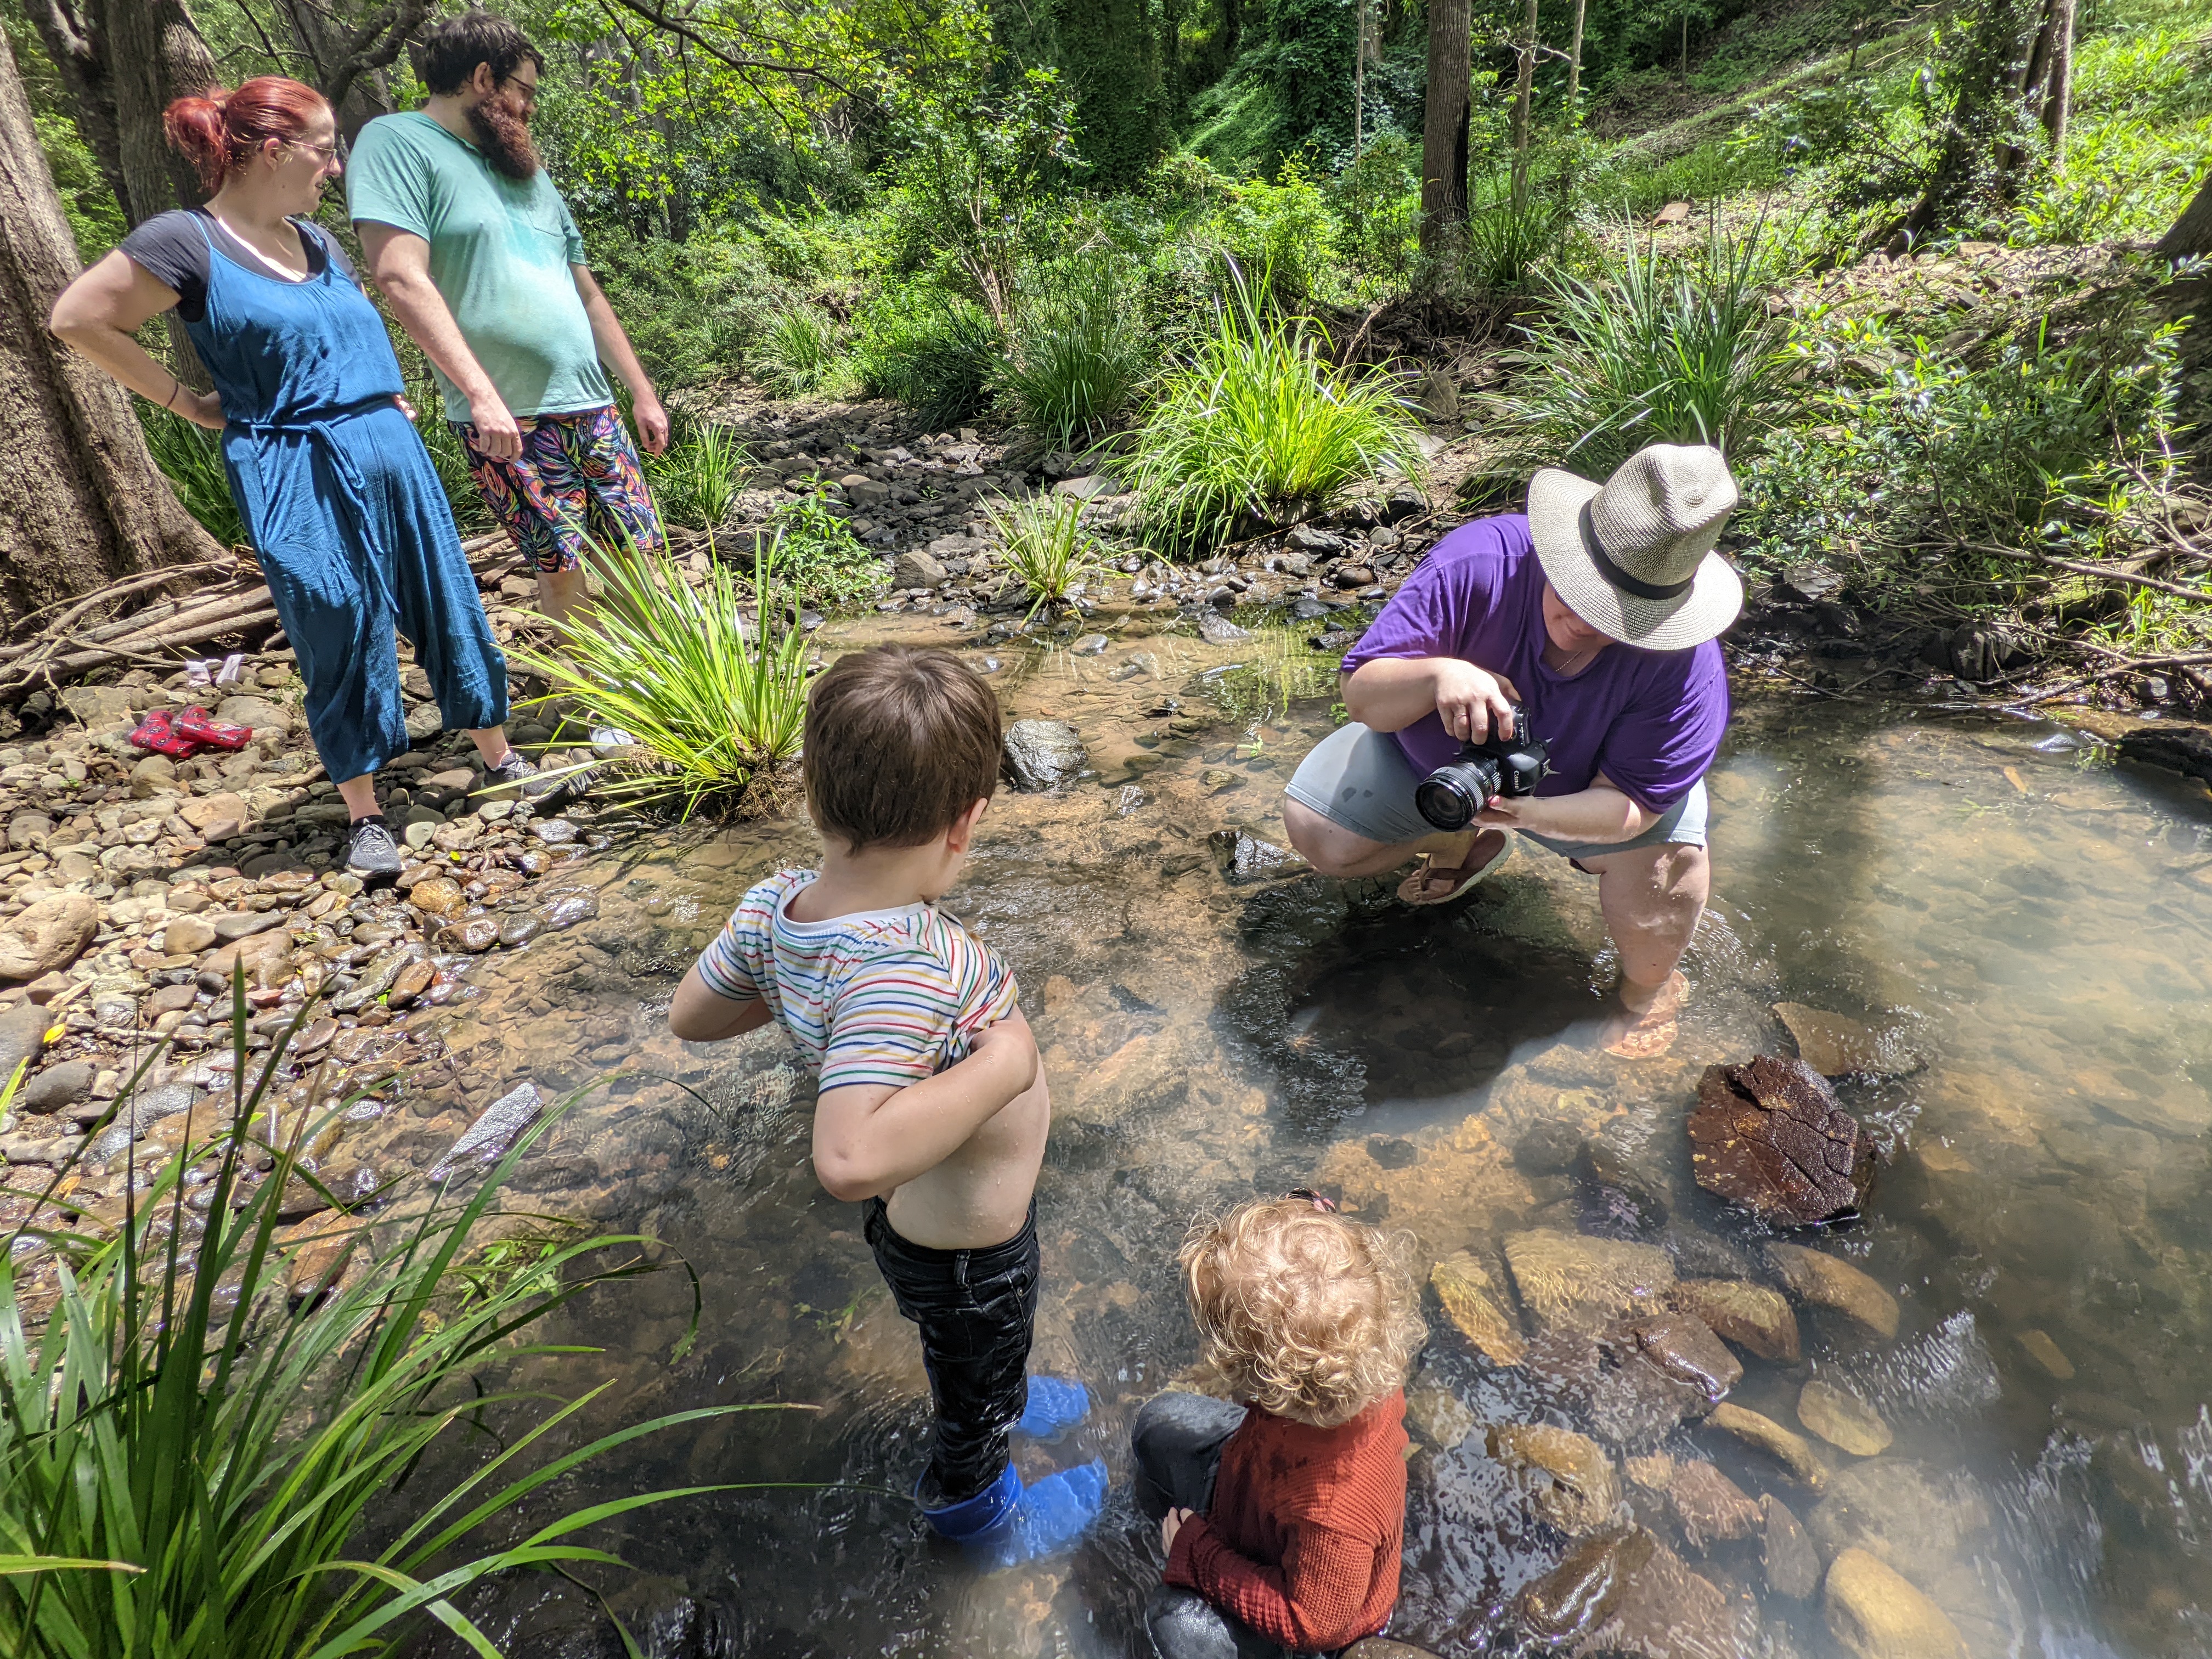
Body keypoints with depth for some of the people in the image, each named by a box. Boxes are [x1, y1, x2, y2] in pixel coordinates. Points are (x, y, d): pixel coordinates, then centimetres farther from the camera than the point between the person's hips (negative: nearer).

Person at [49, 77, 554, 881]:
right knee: (343, 644, 1)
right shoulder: (187, 241, -7)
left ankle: (500, 759, 25)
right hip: (299, 483, -6)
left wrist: (388, 397, 14)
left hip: (392, 458, 6)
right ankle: (364, 815, 15)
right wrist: (187, 401, -2)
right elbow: (78, 318, -5)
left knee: (451, 608, 10)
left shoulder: (316, 239, 12)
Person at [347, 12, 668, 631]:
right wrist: (481, 393, -23)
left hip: (591, 407, 7)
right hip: (507, 421, -6)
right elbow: (402, 278, -14)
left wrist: (642, 392, 19)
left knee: (637, 554, 4)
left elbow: (585, 293, 23)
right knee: (561, 565, -5)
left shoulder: (526, 173, 21)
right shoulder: (396, 143, -2)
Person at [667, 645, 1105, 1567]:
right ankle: (978, 1512, 59)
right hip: (967, 1256, -6)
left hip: (910, 1214, 7)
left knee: (963, 1354, 39)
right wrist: (1001, 1064, -43)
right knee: (977, 1399, 28)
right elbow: (849, 1159, -52)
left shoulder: (774, 904, -19)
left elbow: (690, 1014, -3)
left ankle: (1000, 1402, 70)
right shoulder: (906, 970, -44)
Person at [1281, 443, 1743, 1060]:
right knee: (1316, 830, -10)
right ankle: (1461, 844, 22)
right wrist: (1437, 674, -55)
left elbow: (1631, 802, -31)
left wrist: (1528, 812, -52)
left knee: (1663, 861, -31)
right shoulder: (1478, 560, -35)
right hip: (1439, 752, 2)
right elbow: (1361, 695, -32)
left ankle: (1647, 985, 7)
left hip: (1579, 785, -1)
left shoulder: (1684, 665, -34)